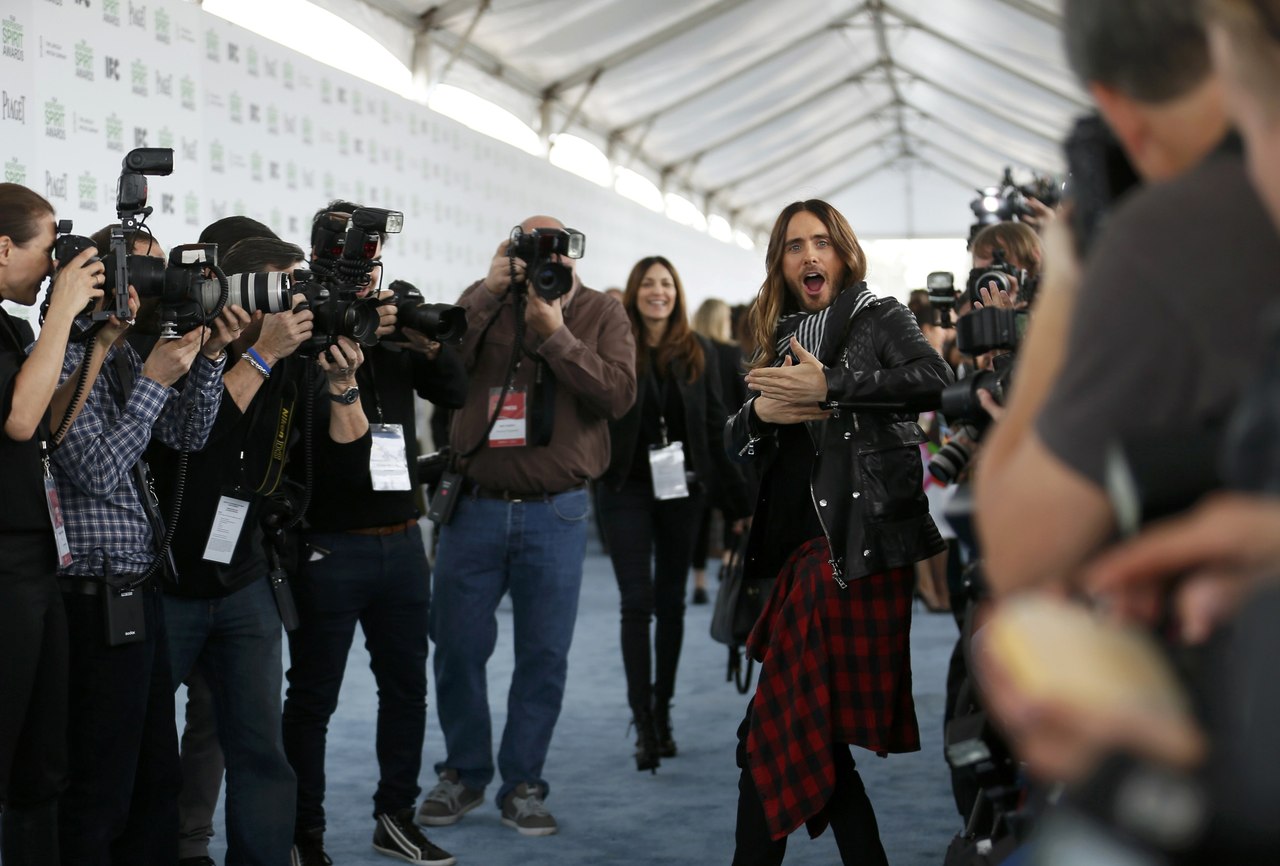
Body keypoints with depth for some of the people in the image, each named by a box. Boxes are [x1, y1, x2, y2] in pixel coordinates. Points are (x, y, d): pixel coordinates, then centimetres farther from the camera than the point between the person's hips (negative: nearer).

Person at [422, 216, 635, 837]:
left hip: (555, 512, -1)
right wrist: (486, 292, -16)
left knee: (544, 654, 4)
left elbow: (618, 395, -12)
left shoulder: (601, 315, 4)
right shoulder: (486, 304, 6)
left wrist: (555, 333, -18)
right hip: (474, 505, 1)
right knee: (457, 645, 6)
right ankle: (465, 773, 24)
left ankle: (522, 783, 17)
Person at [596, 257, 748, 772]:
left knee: (670, 603, 10)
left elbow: (715, 433, 7)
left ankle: (662, 712, 20)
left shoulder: (699, 355, 5)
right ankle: (644, 723, -7)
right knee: (637, 603, -8)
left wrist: (738, 500, 5)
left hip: (682, 491, 3)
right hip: (627, 491, -3)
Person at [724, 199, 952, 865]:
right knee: (814, 730, 9)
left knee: (774, 734, -6)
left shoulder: (878, 317, 2)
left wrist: (828, 387, -20)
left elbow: (935, 377, -18)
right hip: (804, 549, 7)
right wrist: (761, 412, -2)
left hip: (860, 543, -7)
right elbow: (735, 443, 21)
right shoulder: (783, 340, 20)